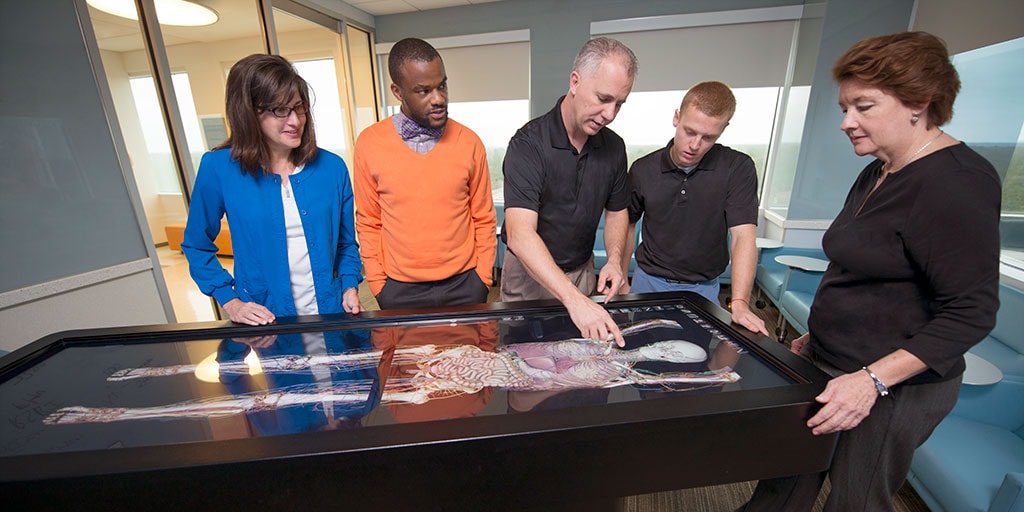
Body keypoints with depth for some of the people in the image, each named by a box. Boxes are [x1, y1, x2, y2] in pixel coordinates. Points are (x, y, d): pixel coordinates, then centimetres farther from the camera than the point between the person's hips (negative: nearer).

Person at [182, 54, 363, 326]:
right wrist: (231, 302, -6)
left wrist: (350, 287, -8)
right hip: (264, 323, -1)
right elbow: (197, 246, 4)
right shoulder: (218, 168, -7)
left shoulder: (331, 167, -4)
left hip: (331, 314, 2)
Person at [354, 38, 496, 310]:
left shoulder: (469, 142, -4)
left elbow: (483, 219, 1)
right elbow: (368, 223, 2)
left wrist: (483, 278, -1)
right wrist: (377, 284, 0)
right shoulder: (369, 144, -5)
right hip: (399, 289, 0)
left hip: (464, 283, 1)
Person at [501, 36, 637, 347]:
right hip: (529, 274, -4)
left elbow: (616, 210, 11)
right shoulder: (528, 144, -23)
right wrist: (574, 299, -44)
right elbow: (520, 235, -34)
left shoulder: (613, 147, -3)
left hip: (582, 272, 5)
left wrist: (614, 259, -8)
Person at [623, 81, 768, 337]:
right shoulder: (643, 170, -6)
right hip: (648, 282, 1)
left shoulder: (738, 169, -11)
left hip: (702, 288, -1)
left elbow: (743, 235, -18)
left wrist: (739, 304, -29)